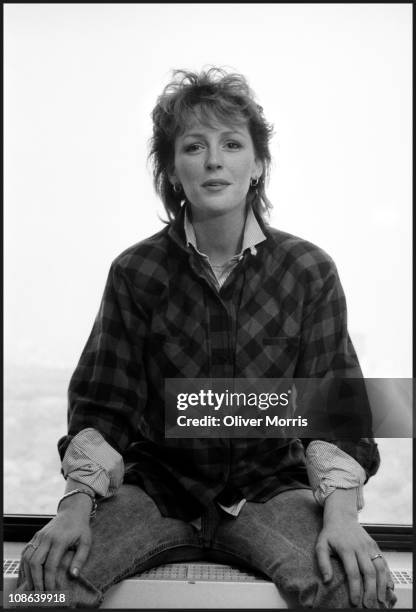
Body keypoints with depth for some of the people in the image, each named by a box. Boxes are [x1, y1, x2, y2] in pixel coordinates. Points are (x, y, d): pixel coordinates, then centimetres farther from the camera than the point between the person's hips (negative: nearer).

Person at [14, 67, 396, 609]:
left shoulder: (310, 270, -3)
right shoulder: (134, 272, -3)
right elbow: (101, 406, -1)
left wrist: (341, 511, -18)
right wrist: (77, 504, -16)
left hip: (269, 488, 1)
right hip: (156, 487, 1)